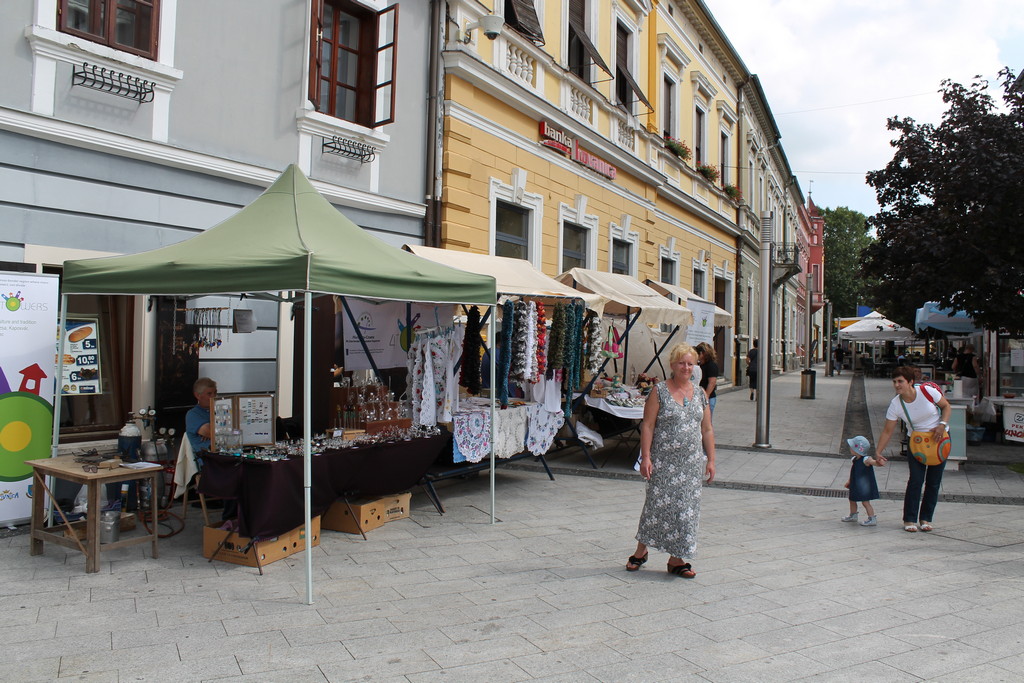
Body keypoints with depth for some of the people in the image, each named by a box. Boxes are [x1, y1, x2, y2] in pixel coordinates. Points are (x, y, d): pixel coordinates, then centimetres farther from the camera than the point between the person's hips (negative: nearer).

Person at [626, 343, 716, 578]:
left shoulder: (700, 394, 10)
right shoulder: (659, 391, -4)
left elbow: (707, 430, 13)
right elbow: (647, 426, -8)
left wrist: (710, 460, 9)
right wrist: (646, 457, -14)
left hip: (692, 463, 4)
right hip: (664, 462, -4)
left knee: (685, 508, 6)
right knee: (658, 504, 0)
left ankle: (676, 559, 17)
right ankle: (641, 551, 20)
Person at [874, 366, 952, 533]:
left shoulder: (927, 391, -20)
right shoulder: (895, 404, -16)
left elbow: (946, 407, -3)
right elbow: (887, 431, -12)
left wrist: (942, 425, -19)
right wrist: (878, 452, -19)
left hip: (939, 438, 0)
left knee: (933, 481, 3)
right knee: (916, 480, -10)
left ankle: (926, 518, 15)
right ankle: (909, 519, -1)